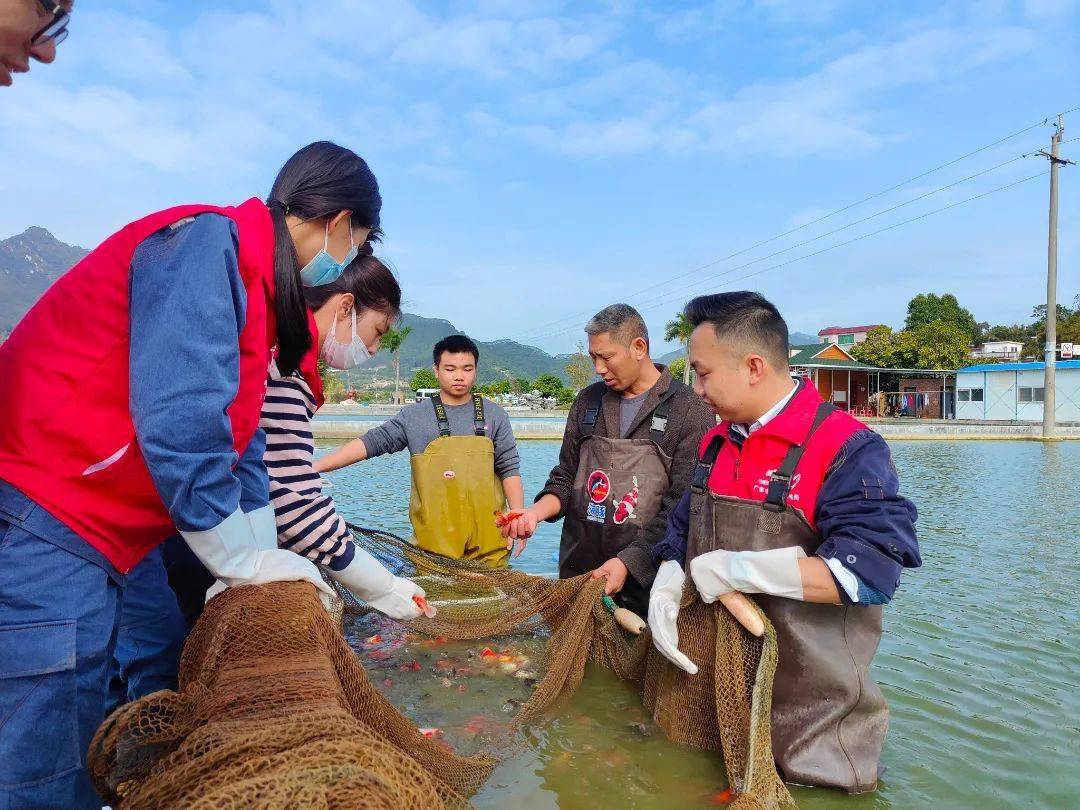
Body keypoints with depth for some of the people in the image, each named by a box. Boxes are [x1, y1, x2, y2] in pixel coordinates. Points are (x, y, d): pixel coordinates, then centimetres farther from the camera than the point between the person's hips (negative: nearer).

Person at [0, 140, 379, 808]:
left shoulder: (256, 282, 14)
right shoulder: (207, 240, -16)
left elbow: (239, 439, 15)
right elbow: (178, 421, -25)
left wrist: (263, 561, 12)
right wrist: (241, 561, -12)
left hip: (100, 537, 10)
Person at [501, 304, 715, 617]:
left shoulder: (692, 411, -9)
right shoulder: (588, 401, 8)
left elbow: (683, 506, -13)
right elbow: (566, 477, 12)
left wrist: (628, 562, -21)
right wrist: (536, 512, -8)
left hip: (645, 579, -4)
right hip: (577, 574, 5)